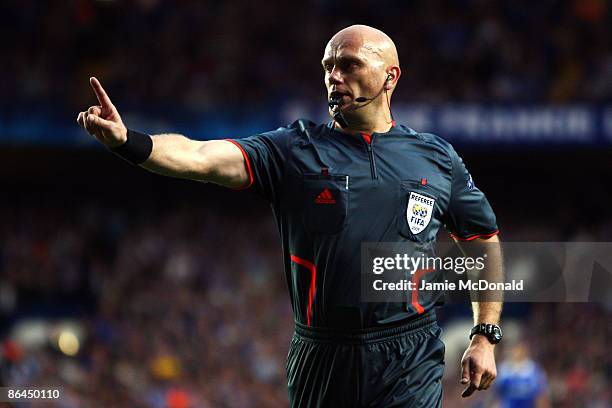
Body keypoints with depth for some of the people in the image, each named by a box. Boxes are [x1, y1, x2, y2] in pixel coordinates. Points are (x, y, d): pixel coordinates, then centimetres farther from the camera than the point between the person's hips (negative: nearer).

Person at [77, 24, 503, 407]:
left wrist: (485, 337, 11)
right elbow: (200, 157, -10)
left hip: (409, 364, -1)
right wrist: (126, 141, -28)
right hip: (320, 359, 1)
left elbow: (485, 241, 18)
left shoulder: (436, 158, 8)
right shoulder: (295, 150, 4)